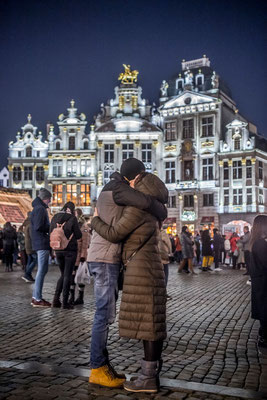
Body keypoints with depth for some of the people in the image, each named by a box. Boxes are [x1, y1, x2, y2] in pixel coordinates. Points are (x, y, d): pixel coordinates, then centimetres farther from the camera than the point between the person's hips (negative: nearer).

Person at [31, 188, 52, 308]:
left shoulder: (38, 208, 19)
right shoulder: (40, 209, -13)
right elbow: (39, 227, -21)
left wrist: (50, 227, 11)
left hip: (40, 243, 11)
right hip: (42, 243, -11)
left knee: (42, 270, 15)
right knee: (42, 271, -6)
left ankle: (35, 297, 20)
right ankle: (38, 299, -2)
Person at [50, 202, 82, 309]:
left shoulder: (55, 218, 6)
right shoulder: (72, 218, -10)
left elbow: (51, 233, 11)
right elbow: (78, 235, -6)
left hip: (58, 249, 5)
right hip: (70, 250, -5)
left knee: (63, 275, 18)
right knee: (67, 276, 2)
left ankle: (56, 299, 8)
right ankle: (65, 302, 3)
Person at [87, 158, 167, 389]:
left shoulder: (114, 189, 20)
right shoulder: (117, 188, -12)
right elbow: (146, 201, -27)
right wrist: (162, 213, -7)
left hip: (109, 259, 10)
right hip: (105, 259, -10)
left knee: (106, 313, 12)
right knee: (105, 314, -6)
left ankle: (103, 364, 19)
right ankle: (97, 369, 1)